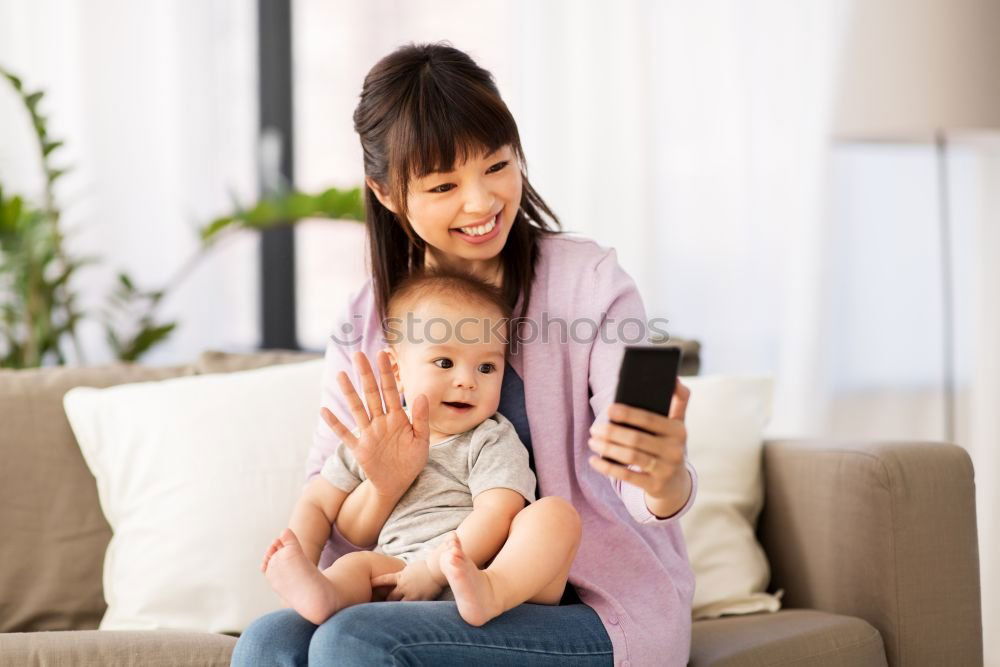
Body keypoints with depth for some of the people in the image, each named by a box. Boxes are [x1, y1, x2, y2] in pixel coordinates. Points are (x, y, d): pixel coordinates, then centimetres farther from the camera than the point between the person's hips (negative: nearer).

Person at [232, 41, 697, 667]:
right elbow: (328, 542, 2)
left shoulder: (589, 281, -8)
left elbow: (646, 494, -19)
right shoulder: (367, 322, 4)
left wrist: (665, 480, -43)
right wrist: (386, 482, -21)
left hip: (603, 611, -4)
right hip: (452, 608, 4)